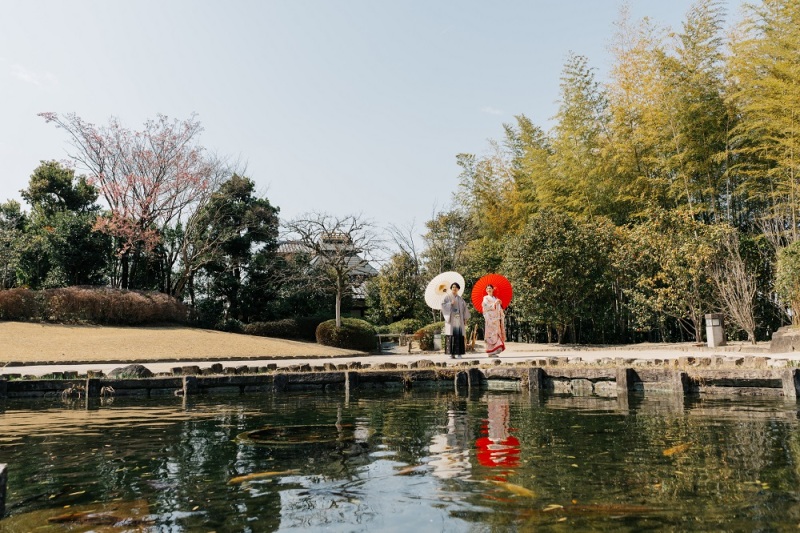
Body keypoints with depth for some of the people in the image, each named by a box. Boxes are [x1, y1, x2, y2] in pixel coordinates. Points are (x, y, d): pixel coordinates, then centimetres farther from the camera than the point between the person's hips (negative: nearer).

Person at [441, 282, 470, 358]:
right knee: (451, 336, -9)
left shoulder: (461, 299, 18)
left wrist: (465, 319, 7)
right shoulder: (447, 297, 9)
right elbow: (443, 305, -3)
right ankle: (452, 353, -8)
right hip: (451, 320, -3)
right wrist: (450, 303, -16)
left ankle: (459, 353, -3)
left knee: (459, 336, -5)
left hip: (459, 320, 3)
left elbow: (464, 309, 15)